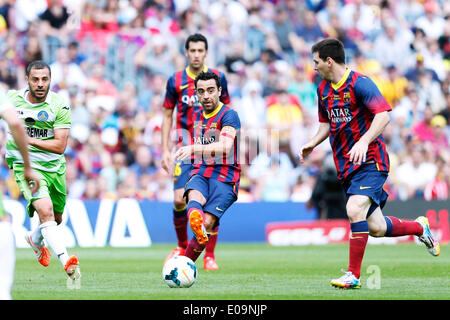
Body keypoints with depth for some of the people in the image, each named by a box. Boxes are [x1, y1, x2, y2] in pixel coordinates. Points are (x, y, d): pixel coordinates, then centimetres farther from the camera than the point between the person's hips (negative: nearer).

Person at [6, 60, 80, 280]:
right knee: (45, 211, -25)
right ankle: (67, 262, -35)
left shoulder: (59, 106, -11)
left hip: (54, 166, 3)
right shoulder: (12, 99, -6)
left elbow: (60, 146, -16)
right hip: (25, 164, -3)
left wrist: (28, 140, -23)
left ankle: (34, 239, 53)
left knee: (56, 219, 19)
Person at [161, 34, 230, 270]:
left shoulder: (218, 78, 2)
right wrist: (165, 151, 2)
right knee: (180, 199, -10)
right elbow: (167, 116, 8)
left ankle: (209, 256, 6)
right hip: (186, 147, 0)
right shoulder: (176, 80, 2)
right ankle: (182, 246, 15)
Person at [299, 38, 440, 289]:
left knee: (355, 210, -26)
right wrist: (312, 144, 9)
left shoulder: (359, 83, -12)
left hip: (370, 160, -8)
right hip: (347, 166, 8)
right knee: (376, 228, 5)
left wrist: (363, 142, -33)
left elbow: (383, 115, -21)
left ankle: (353, 275, -20)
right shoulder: (323, 90, 13)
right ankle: (420, 227, 32)